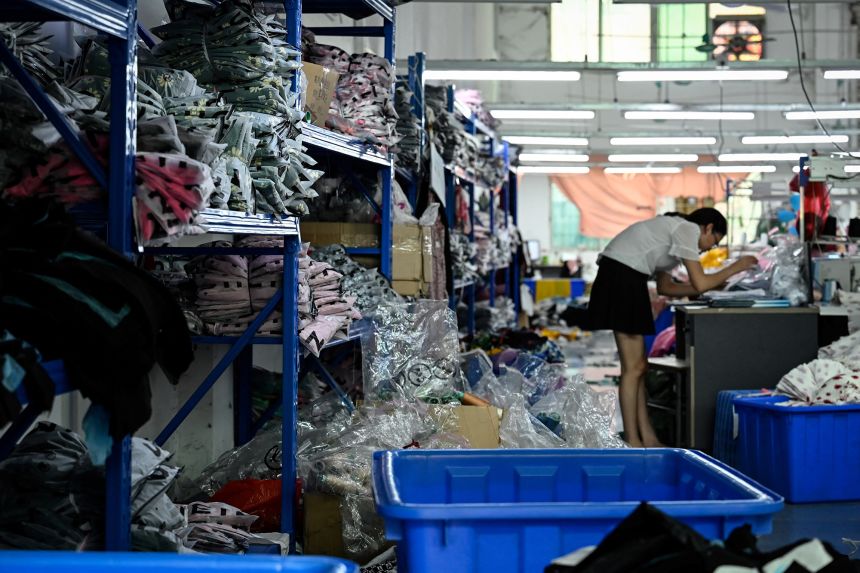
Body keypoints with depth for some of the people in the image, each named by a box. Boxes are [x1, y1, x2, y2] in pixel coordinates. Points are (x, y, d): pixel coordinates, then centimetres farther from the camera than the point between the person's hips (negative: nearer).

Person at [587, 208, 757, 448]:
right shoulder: (688, 229, -5)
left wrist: (711, 286, 22)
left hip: (626, 279, 11)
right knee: (634, 367, -8)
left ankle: (648, 438, 15)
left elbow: (664, 286, 27)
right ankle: (632, 443, -5)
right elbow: (700, 283, -10)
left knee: (638, 367, 12)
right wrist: (735, 268, 4)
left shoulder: (673, 227, 24)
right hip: (622, 277, -11)